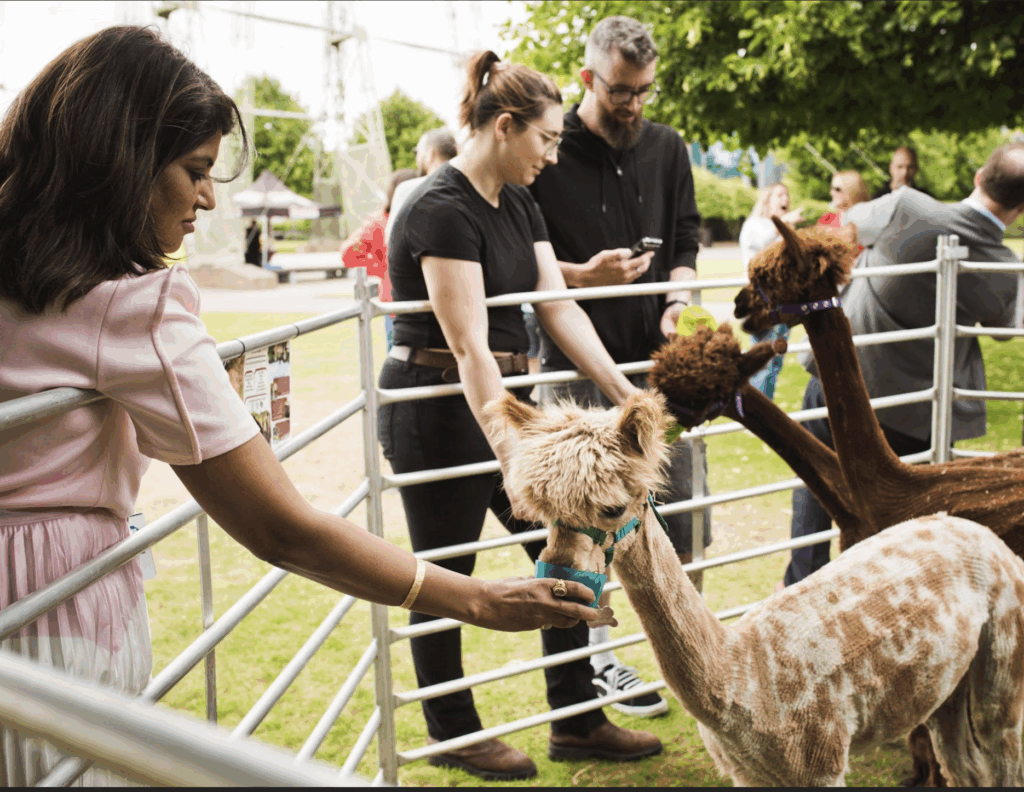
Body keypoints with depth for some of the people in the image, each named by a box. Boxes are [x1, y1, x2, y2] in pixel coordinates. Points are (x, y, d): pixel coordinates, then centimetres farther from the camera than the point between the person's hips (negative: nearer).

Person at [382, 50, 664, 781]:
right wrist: (514, 459, -27)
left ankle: (578, 722, 23)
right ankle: (452, 735, 25)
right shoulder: (442, 210, -19)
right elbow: (469, 347, -24)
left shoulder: (519, 204, 9)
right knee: (444, 578, 6)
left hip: (505, 396, 9)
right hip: (438, 410, -9)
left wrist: (628, 395, 0)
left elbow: (560, 308, 6)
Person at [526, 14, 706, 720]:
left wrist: (679, 298, -6)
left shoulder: (668, 148, 9)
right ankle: (598, 653, 20)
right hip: (577, 361, -4)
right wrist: (583, 275, -19)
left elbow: (686, 240, 12)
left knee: (680, 504, 8)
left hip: (657, 354, 4)